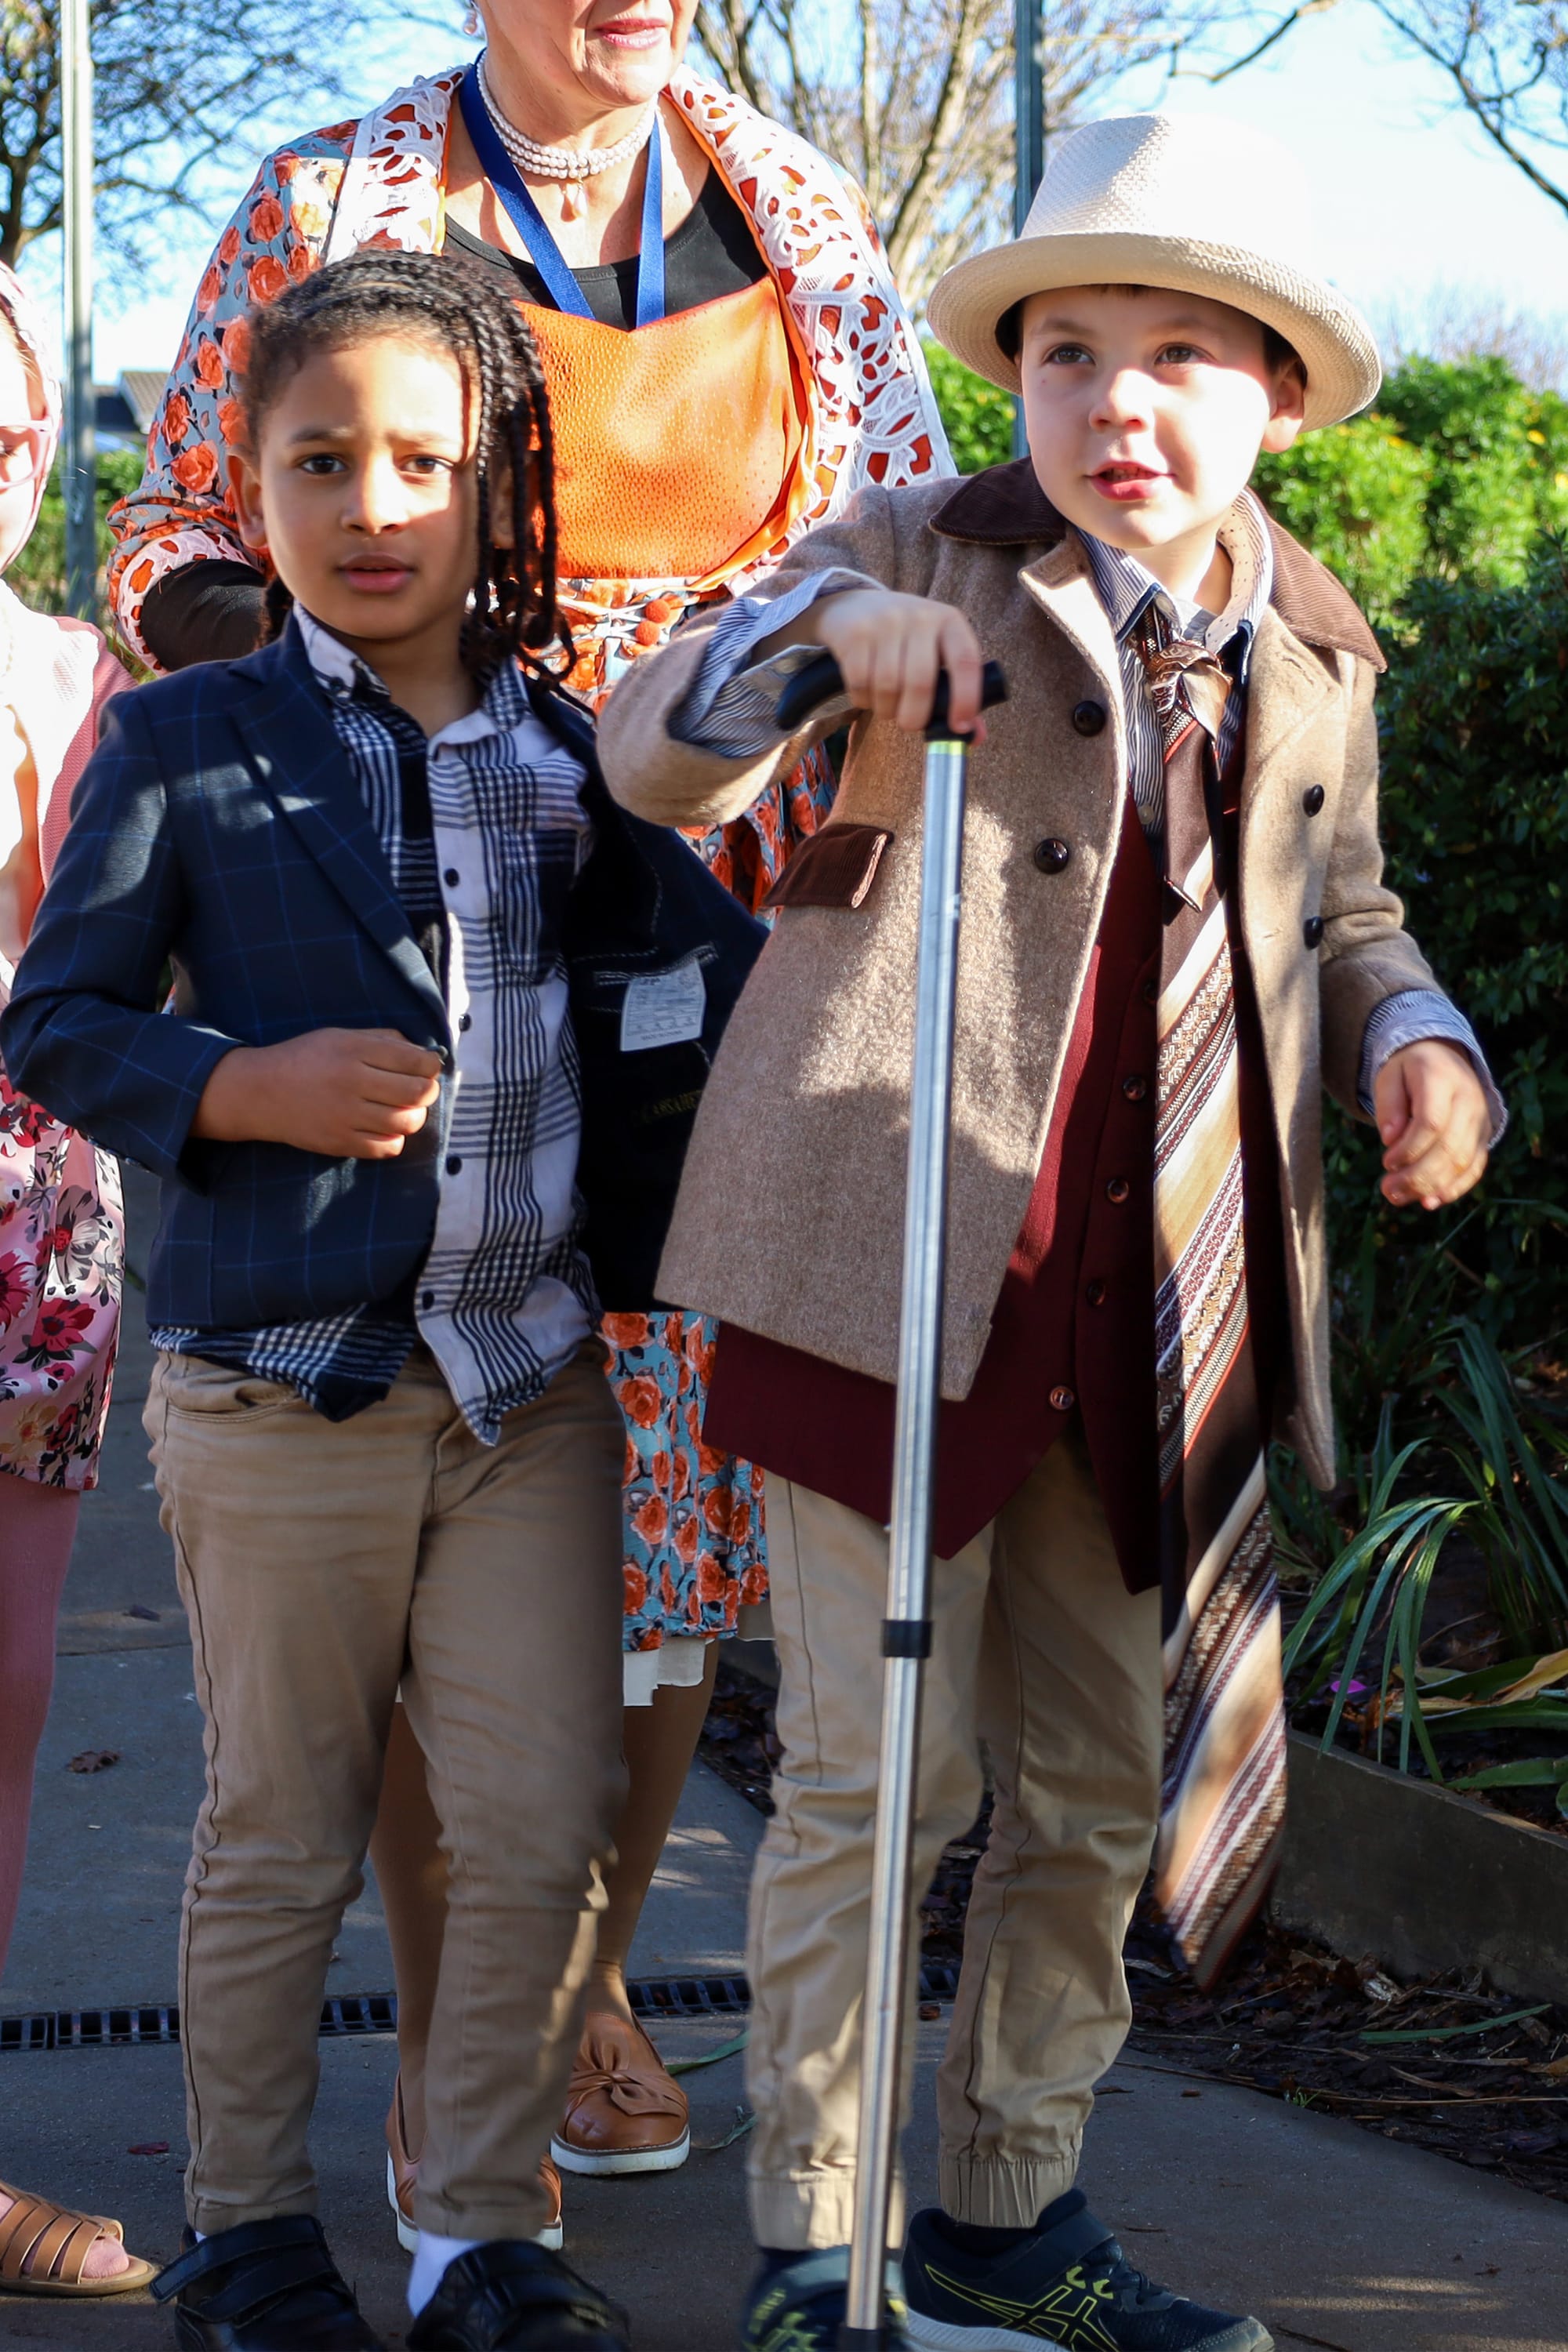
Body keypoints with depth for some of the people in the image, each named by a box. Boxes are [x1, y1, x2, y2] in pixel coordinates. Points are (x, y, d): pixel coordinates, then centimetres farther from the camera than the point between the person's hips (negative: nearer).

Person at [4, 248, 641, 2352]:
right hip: (279, 1390, -3)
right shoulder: (187, 745, -2)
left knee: (543, 1835, 3)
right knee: (281, 1845, 7)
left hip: (533, 1386, 3)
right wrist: (246, 1090, -15)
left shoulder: (569, 751, 8)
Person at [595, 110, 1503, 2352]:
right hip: (898, 1246, -5)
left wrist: (1410, 1036, 3)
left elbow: (1339, 900, 25)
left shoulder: (1313, 648, 10)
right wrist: (824, 627, -27)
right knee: (875, 1770, -3)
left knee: (1103, 1785, 13)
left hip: (1162, 1299, 5)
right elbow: (646, 755, -7)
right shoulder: (923, 552, -2)